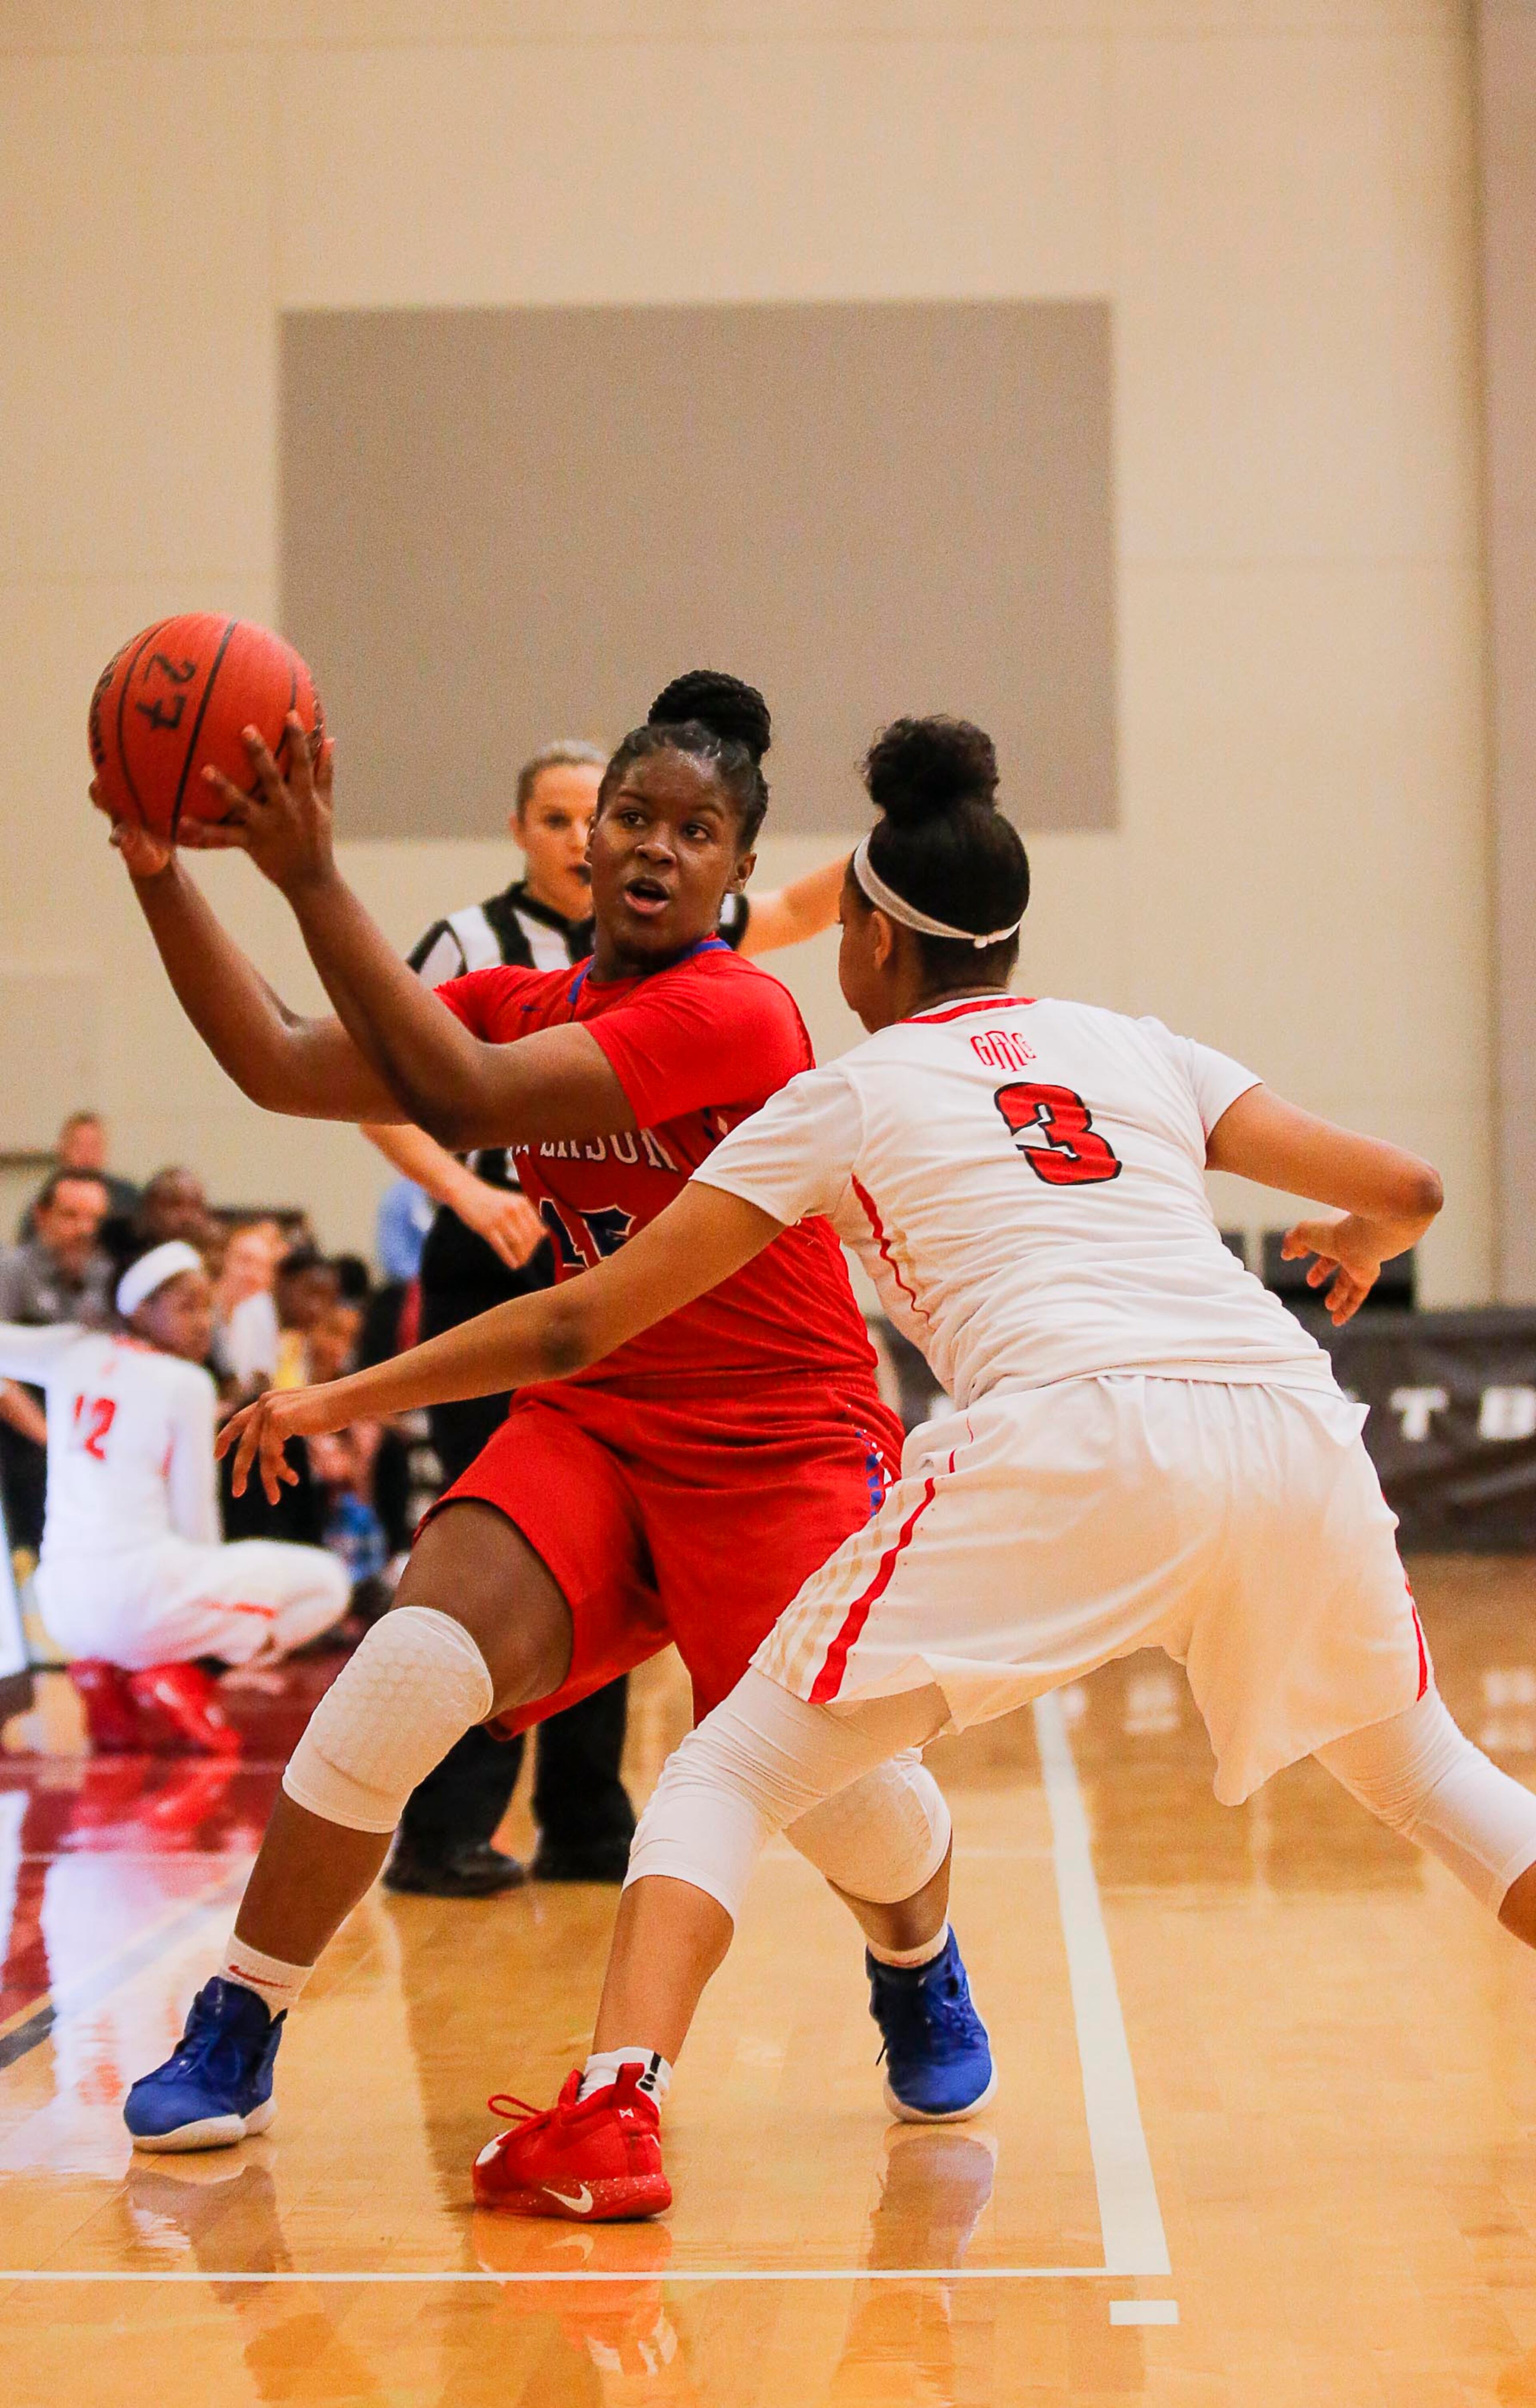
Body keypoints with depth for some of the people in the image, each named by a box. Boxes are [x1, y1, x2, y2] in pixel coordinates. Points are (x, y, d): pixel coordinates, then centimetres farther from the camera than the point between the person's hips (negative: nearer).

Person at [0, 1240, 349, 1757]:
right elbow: (196, 1524, -2)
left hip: (62, 1609, 7)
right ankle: (176, 1672, -7)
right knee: (325, 1582, 7)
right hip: (140, 1591, -7)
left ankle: (107, 1672, 10)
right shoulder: (186, 1384, -4)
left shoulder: (74, 1353, 9)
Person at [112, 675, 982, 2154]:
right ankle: (233, 2041, -5)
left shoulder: (735, 1016, -18)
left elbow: (458, 1097, -28)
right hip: (591, 1423, 5)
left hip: (778, 1446, -4)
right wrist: (160, 873, -15)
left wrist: (314, 881, -32)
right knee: (409, 1668, -19)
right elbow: (282, 1067, -4)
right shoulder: (524, 1006, 5)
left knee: (841, 1786, -13)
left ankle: (920, 1980, 26)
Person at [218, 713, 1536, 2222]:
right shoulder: (1134, 1046, 26)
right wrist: (1362, 1243, 49)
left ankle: (610, 2114, -11)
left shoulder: (850, 1093, 18)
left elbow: (582, 1326, 18)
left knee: (732, 1773, 8)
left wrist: (346, 1395, 30)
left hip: (1077, 1435, -4)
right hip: (1291, 1426, 4)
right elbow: (1405, 1189, 24)